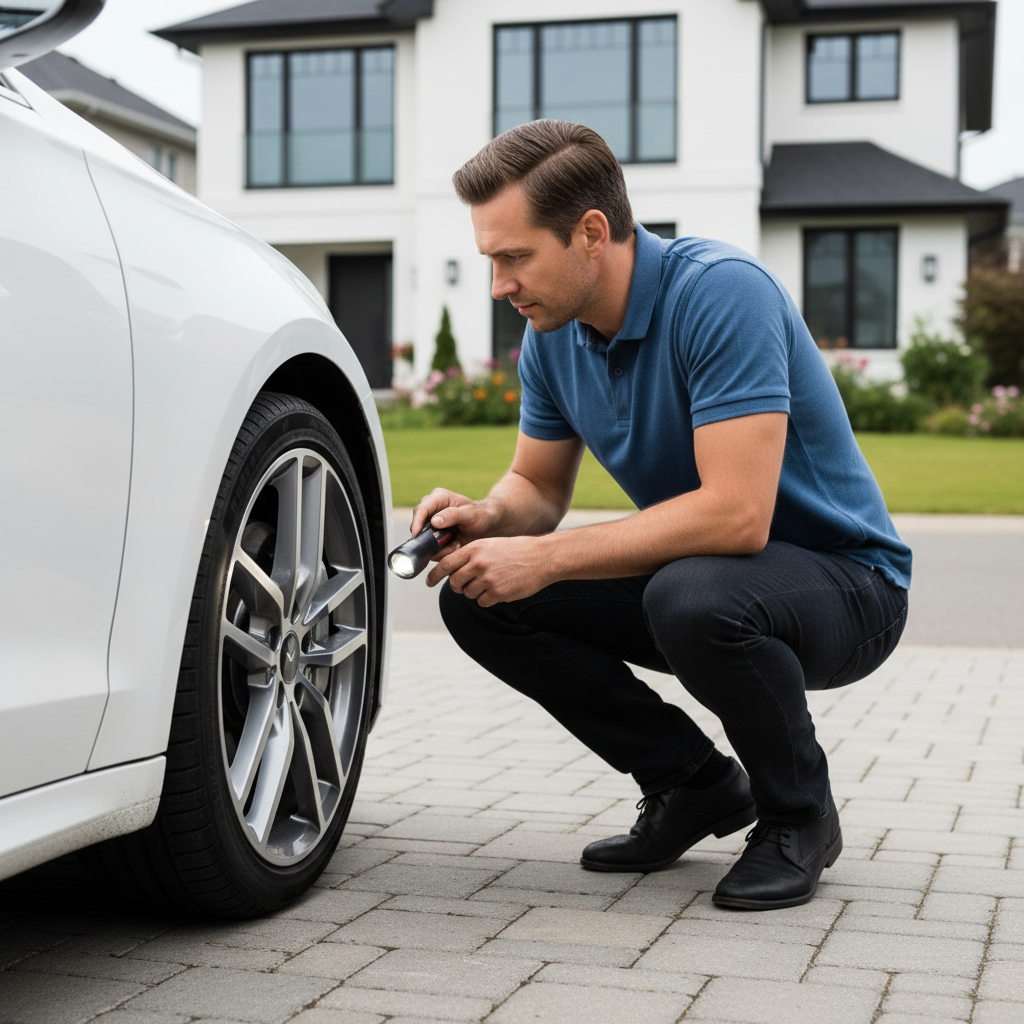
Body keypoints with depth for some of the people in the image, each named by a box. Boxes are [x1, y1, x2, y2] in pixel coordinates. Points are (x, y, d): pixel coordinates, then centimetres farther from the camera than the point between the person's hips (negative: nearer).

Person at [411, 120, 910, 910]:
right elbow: (539, 486, 9)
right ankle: (696, 784, 7)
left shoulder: (721, 292, -27)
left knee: (693, 596, -39)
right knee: (479, 599, -7)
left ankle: (799, 815, -8)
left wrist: (547, 558, -31)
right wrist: (486, 517, -15)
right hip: (692, 566, 8)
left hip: (845, 581, -7)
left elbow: (737, 514, -35)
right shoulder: (553, 334, -3)